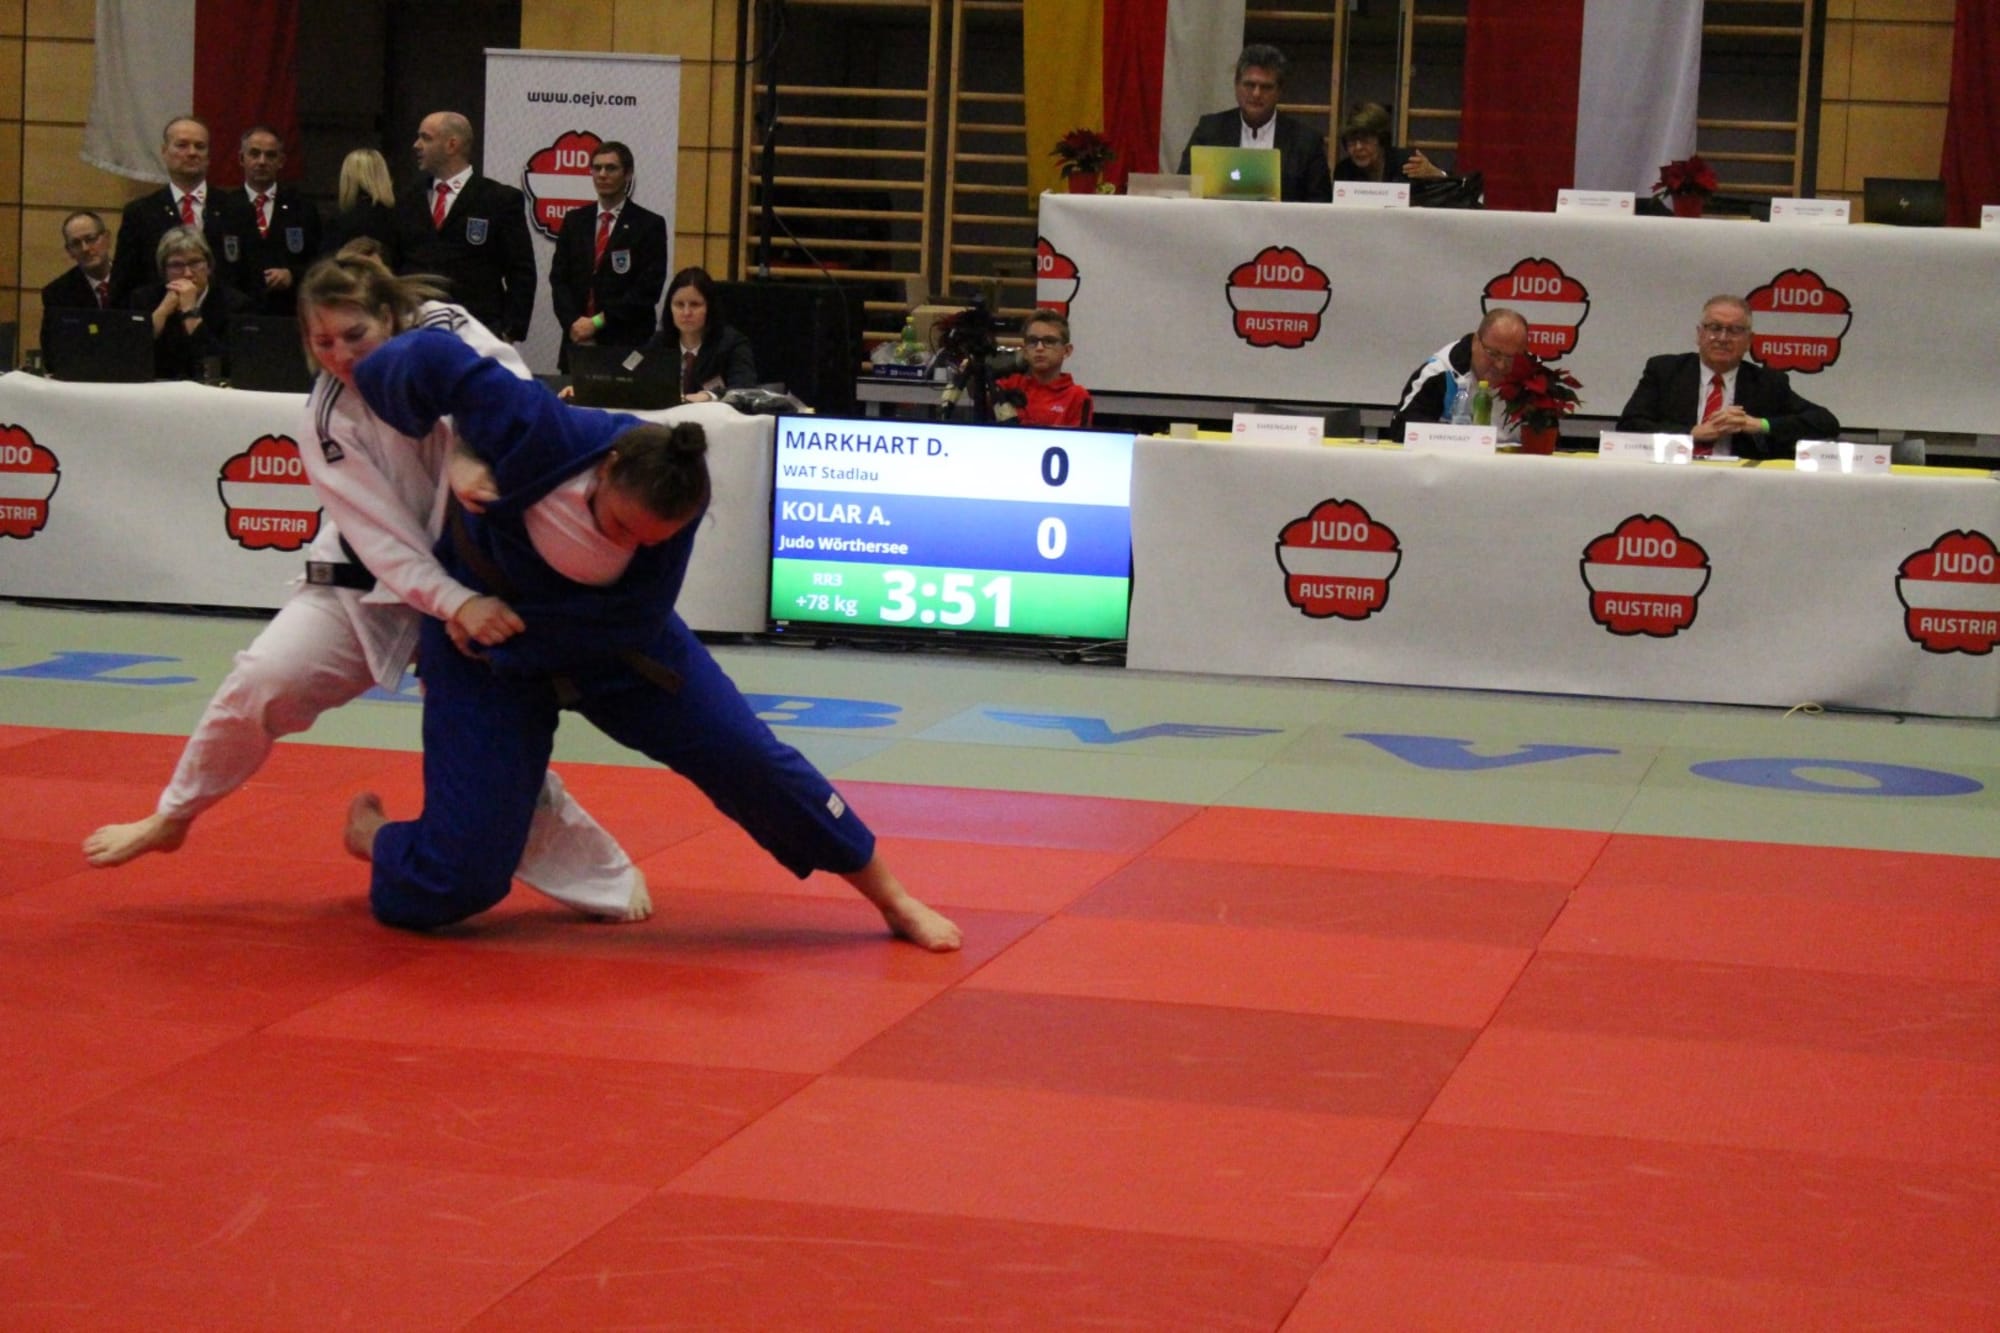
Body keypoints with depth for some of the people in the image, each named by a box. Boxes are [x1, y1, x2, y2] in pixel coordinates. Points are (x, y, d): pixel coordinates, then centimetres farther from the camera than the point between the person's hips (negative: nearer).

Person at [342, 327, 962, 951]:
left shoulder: (673, 503, -25)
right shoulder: (543, 436, -36)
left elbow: (636, 624, -26)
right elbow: (430, 358, -29)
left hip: (617, 646, 3)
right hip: (488, 656, -3)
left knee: (746, 756, -3)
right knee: (452, 883, -6)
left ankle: (890, 898, 15)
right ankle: (370, 831, 31)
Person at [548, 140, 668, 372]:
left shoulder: (649, 225, 0)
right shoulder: (575, 221, 13)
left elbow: (648, 289, -7)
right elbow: (559, 278, 9)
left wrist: (597, 322, -9)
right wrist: (573, 323, -8)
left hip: (627, 344, -3)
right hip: (577, 340, 3)